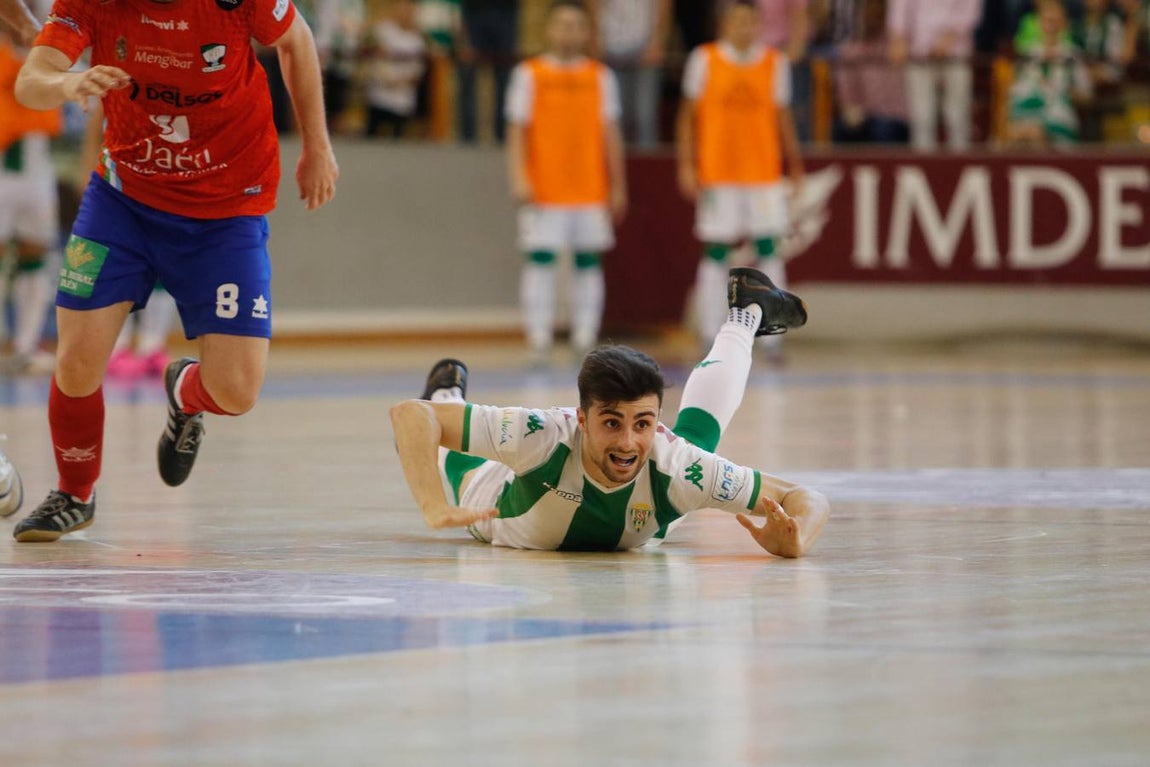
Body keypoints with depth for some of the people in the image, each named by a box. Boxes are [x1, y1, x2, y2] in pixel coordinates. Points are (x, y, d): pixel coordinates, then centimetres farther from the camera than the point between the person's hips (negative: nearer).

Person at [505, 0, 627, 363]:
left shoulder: (600, 76, 9)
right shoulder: (529, 74, 4)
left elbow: (610, 133, 10)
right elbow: (517, 130, -1)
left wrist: (618, 186, 7)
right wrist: (519, 179, -12)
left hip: (591, 190, 2)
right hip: (544, 190, -2)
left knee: (589, 262, 3)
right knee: (540, 260, -7)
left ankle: (585, 341, 7)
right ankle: (539, 340, -6)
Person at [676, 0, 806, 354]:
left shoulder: (775, 63, 6)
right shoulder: (704, 60, 1)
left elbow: (783, 117, 12)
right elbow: (688, 115, 4)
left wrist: (795, 167, 9)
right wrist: (686, 165, -4)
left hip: (765, 175, 2)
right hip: (717, 175, -2)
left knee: (769, 251, -4)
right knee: (715, 255, 0)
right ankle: (710, 340, 4)